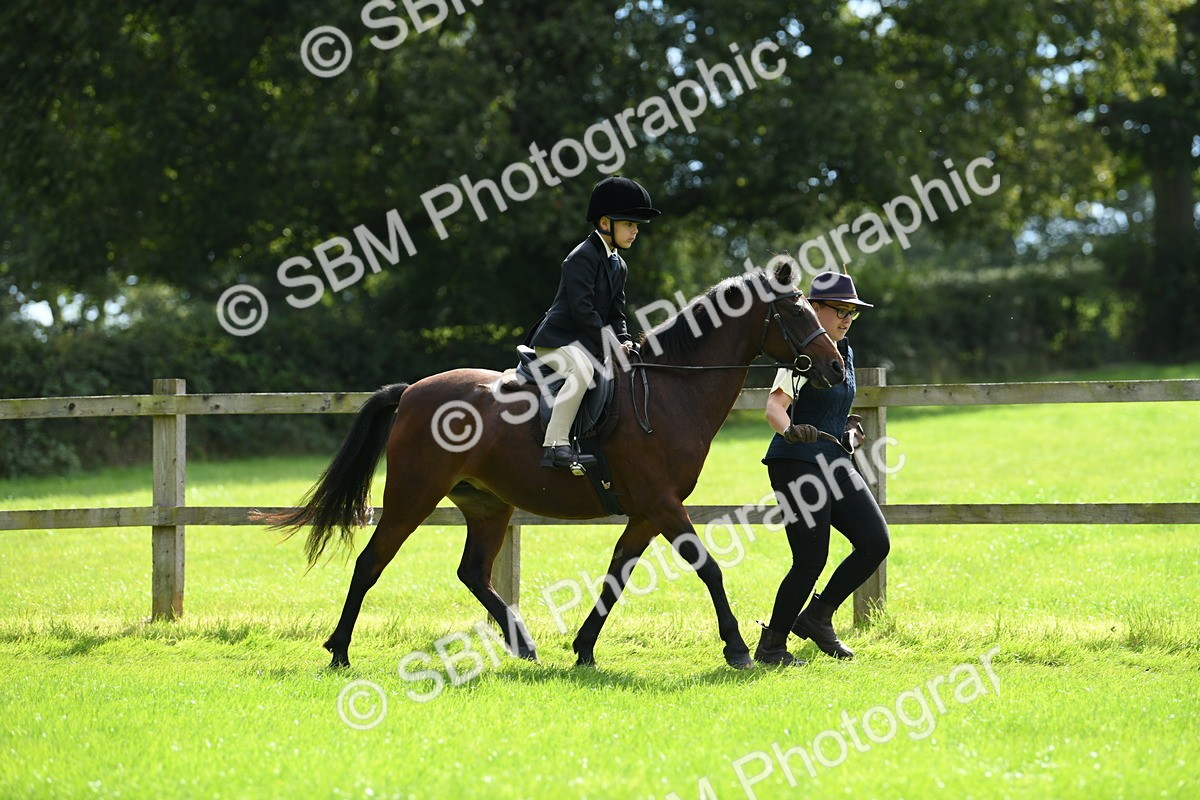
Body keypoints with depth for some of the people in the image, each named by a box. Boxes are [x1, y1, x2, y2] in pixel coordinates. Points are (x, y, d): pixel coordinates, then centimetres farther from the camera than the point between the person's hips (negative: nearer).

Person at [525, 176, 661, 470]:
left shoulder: (619, 266, 15)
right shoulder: (582, 257, -14)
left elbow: (616, 313, 16)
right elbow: (582, 310, -21)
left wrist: (624, 341, -3)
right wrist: (609, 344, -20)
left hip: (588, 344, 10)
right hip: (556, 340, -10)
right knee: (583, 368, -38)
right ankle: (555, 445, -44)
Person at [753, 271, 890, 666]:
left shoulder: (844, 352, 14)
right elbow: (775, 404, -28)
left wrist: (849, 429, 11)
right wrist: (789, 429, -48)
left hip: (834, 463, 9)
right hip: (797, 464, -9)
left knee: (876, 542, -1)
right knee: (810, 561, -9)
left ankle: (816, 617, 12)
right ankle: (771, 645, 6)